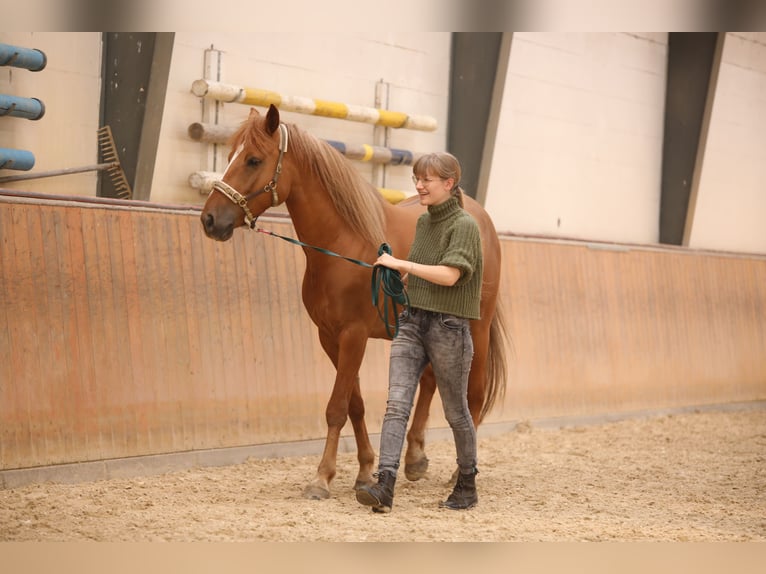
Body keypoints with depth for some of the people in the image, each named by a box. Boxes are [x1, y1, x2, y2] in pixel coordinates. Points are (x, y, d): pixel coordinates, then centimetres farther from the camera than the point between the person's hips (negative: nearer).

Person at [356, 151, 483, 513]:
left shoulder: (464, 225, -10)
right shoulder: (424, 222, 12)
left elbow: (449, 275, -23)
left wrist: (401, 264, -20)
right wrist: (399, 273, 8)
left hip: (448, 326, -6)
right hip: (412, 320, 6)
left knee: (455, 411, 7)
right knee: (396, 404, -8)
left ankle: (467, 486, 24)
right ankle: (384, 486, -16)